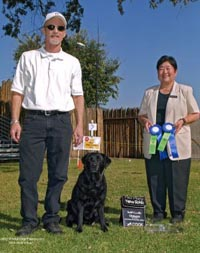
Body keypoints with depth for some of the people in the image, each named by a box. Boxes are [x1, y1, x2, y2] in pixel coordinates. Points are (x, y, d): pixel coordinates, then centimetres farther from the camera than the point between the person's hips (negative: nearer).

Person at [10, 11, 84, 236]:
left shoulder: (72, 62, 13)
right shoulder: (28, 57, 11)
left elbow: (78, 95, 12)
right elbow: (18, 91, 7)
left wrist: (79, 125, 3)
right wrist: (15, 121, -3)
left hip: (61, 120, 1)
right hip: (33, 118, -1)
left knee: (58, 174, 3)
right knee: (28, 173, -3)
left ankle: (51, 219, 14)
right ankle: (29, 220, 8)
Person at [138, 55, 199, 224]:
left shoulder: (185, 91, 6)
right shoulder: (149, 93, 15)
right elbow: (141, 115, 18)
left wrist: (183, 120, -13)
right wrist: (145, 121, -5)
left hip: (176, 145, -3)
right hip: (153, 145, 3)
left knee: (177, 181, -2)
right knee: (155, 180, 4)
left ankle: (178, 213, 11)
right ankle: (158, 212, 15)